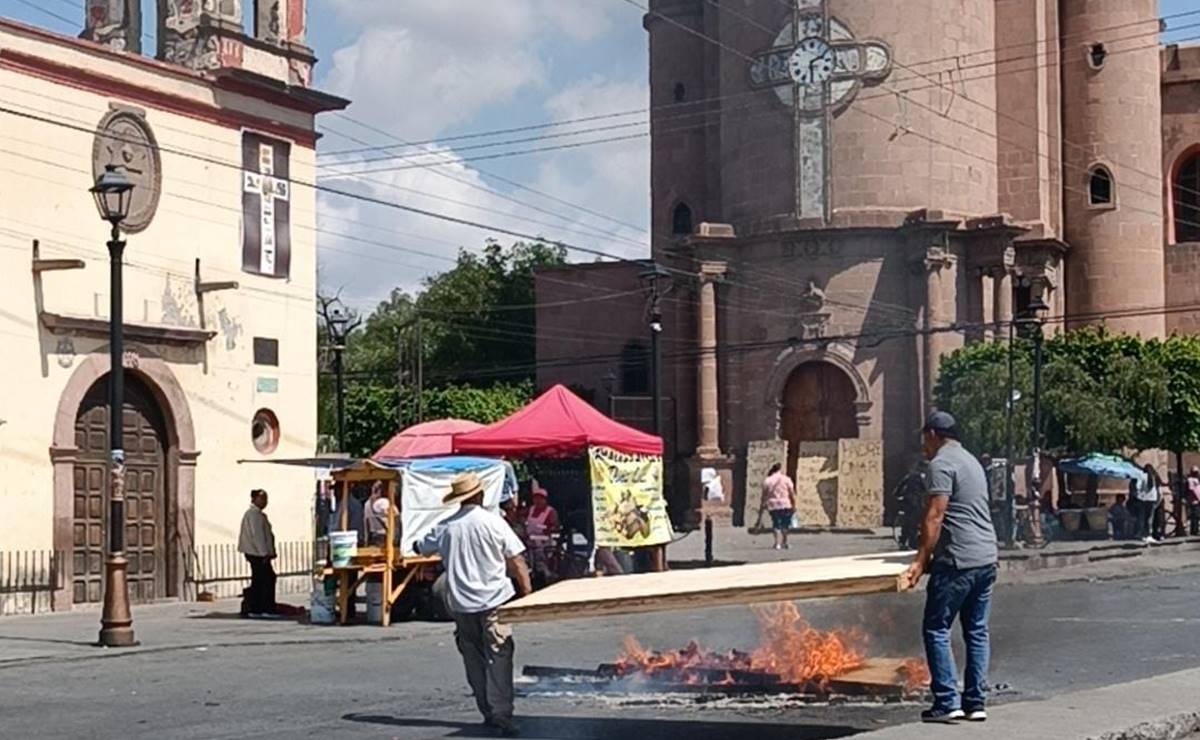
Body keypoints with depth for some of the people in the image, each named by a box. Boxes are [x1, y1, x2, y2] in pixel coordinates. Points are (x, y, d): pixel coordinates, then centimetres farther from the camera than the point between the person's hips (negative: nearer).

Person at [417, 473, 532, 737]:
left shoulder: (445, 528, 2)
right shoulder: (493, 522, -6)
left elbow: (422, 548, 20)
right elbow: (516, 560, -6)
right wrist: (526, 591, 1)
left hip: (461, 604, 3)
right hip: (494, 600, -3)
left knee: (474, 660, 13)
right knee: (498, 658, -5)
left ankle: (488, 712, 16)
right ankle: (501, 713, -16)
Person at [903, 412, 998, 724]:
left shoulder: (941, 463, -7)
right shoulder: (971, 461, 22)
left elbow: (935, 517, -15)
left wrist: (921, 560, -16)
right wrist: (932, 552, 32)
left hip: (958, 561, -9)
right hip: (987, 557, 9)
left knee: (936, 629, -4)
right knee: (977, 631, 10)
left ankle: (947, 702, -8)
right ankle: (976, 702, 11)